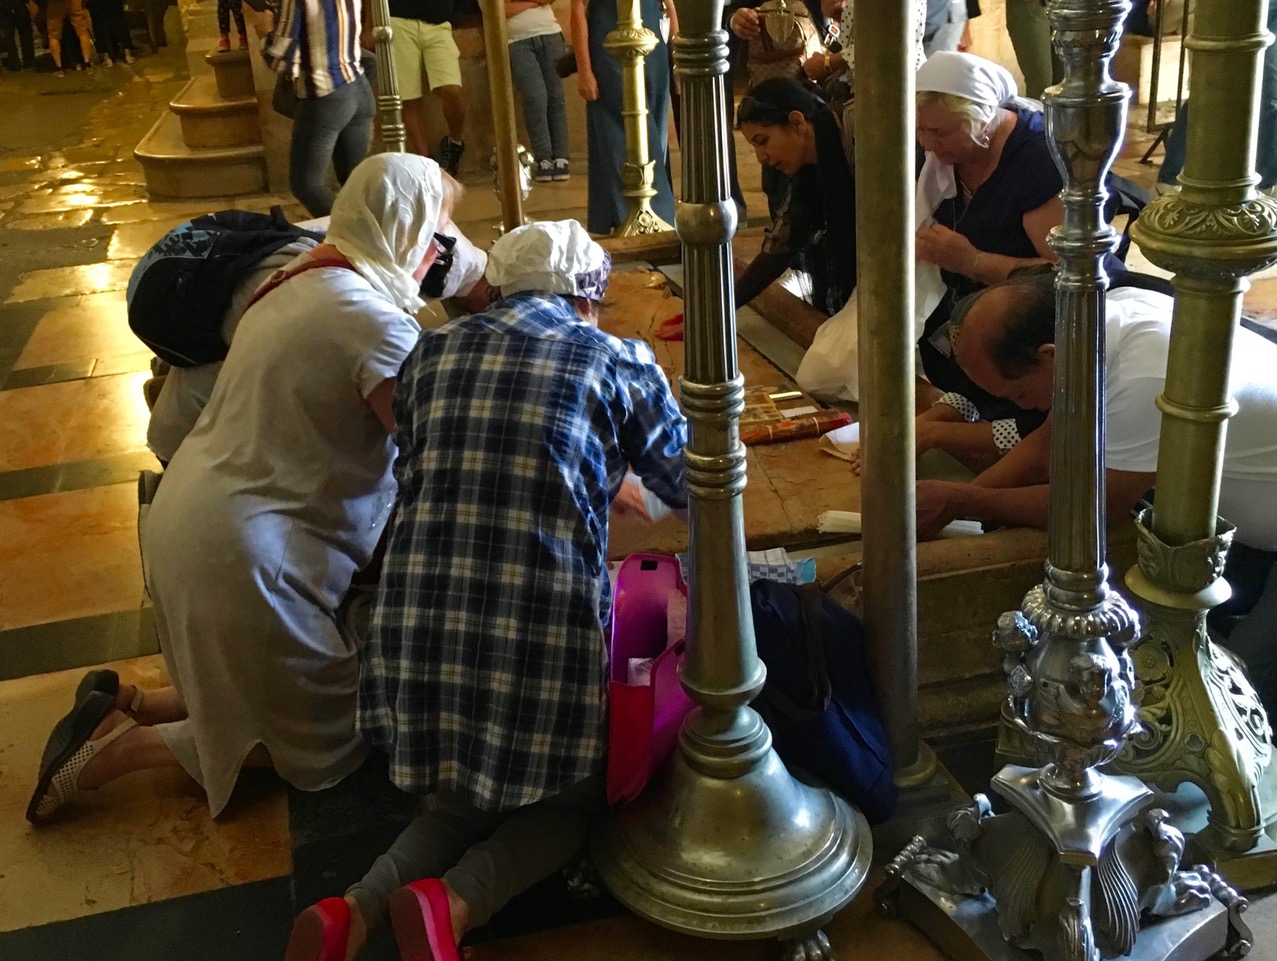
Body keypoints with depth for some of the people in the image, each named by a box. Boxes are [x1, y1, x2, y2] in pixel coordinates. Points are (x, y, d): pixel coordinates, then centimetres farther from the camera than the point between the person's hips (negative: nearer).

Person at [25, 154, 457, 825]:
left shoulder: (304, 279, 8)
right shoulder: (375, 323, -21)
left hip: (192, 514, 10)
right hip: (248, 551, -10)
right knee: (327, 736, 8)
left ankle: (128, 706, 18)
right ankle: (119, 748, 6)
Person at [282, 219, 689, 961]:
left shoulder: (431, 352, 11)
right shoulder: (617, 362, 2)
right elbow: (687, 484, 14)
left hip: (419, 619, 4)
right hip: (547, 630, -4)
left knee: (466, 797, 26)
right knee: (566, 799, 21)